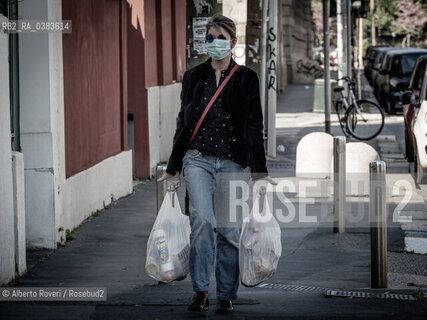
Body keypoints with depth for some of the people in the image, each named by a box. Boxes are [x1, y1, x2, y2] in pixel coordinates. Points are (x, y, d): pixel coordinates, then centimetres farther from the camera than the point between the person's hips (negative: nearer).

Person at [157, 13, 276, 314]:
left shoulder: (246, 78, 3)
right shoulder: (194, 76, 9)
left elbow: (255, 128, 2)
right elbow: (183, 123, 14)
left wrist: (260, 173, -3)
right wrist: (173, 169, 14)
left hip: (234, 163, -1)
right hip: (198, 159, 1)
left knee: (229, 229, -1)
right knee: (202, 220, -18)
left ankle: (226, 296, 11)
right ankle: (201, 290, -7)